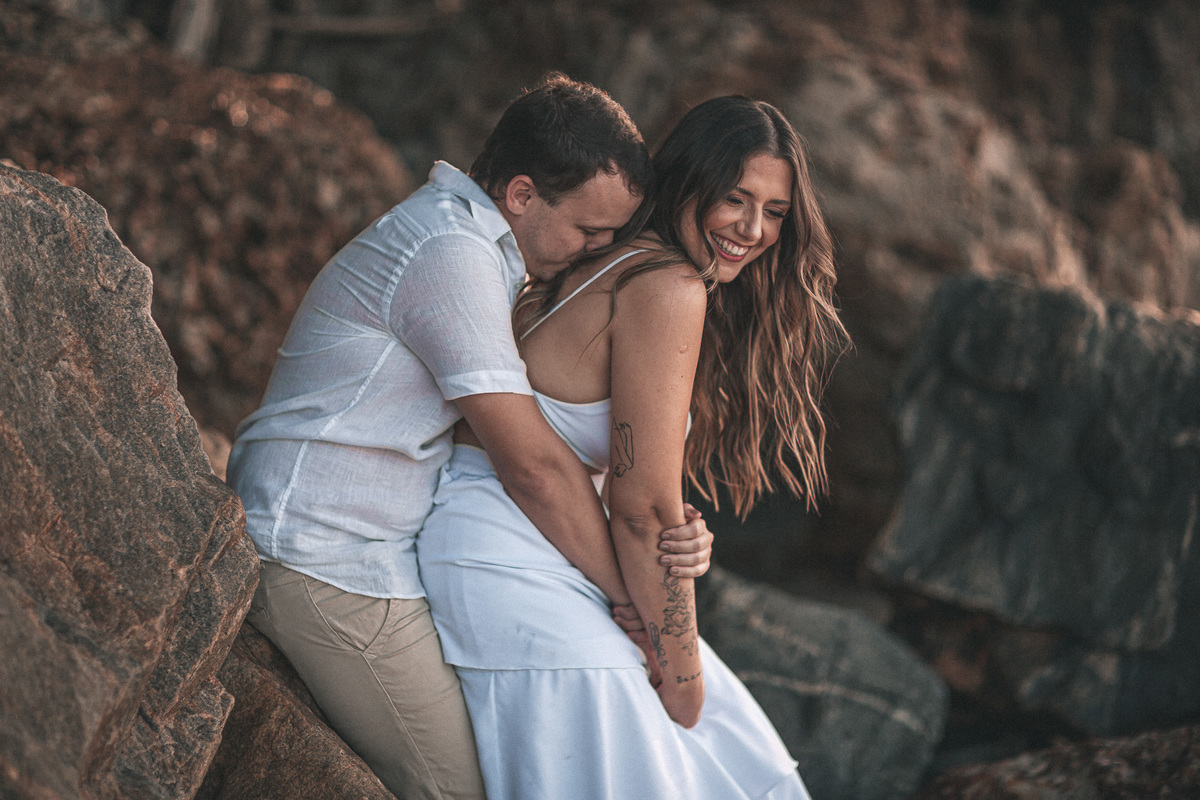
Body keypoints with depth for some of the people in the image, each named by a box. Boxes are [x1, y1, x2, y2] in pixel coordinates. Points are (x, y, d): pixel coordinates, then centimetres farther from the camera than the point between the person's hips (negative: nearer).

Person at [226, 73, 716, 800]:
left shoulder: (479, 248, 16)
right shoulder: (450, 251, -18)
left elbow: (562, 441, 13)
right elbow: (532, 466, -18)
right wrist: (634, 598, -7)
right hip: (330, 563, -10)